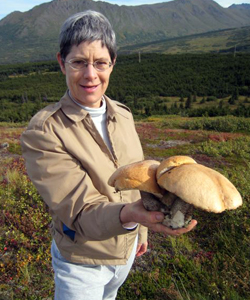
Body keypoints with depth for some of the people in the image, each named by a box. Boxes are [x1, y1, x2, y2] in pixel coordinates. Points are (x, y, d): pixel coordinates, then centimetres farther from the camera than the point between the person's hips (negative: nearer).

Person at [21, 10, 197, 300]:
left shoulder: (123, 115, -7)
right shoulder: (42, 131, -25)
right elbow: (80, 210, -29)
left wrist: (141, 229, 12)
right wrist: (128, 215, -49)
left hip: (127, 249, 6)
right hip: (81, 262, -5)